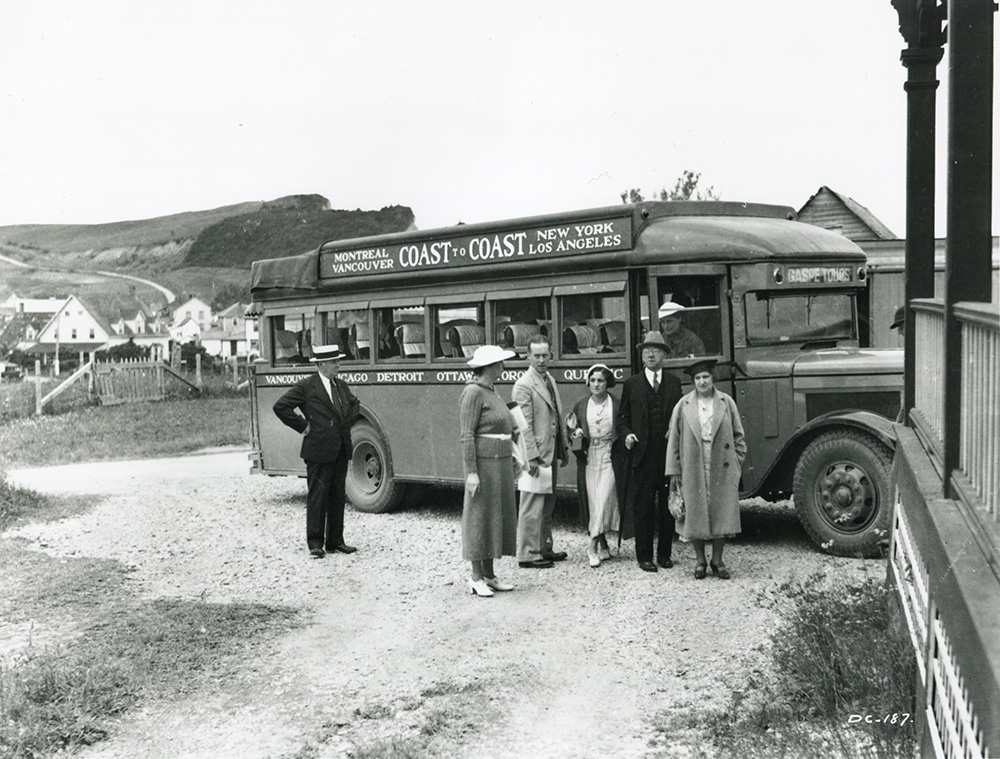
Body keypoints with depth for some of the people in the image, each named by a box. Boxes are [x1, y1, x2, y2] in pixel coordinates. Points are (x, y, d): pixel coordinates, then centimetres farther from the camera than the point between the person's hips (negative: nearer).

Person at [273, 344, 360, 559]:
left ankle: (335, 541, 18)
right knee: (317, 497, -1)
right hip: (319, 451, -6)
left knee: (338, 497, 10)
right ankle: (315, 544, 6)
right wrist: (302, 426, -10)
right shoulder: (306, 386, -8)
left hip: (341, 450, 6)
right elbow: (280, 406, -11)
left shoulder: (341, 386, 13)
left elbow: (355, 404, 30)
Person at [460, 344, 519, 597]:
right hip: (483, 462, -9)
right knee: (479, 517, -3)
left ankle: (489, 575, 19)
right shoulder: (473, 393, -13)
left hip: (500, 462, 9)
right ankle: (476, 578, 5)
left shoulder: (491, 392, 15)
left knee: (498, 516, 11)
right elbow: (467, 435, -16)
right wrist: (471, 472, -20)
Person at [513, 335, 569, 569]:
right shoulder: (523, 385, -13)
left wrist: (563, 449, 18)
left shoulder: (550, 380, 14)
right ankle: (528, 554, 5)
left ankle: (544, 548, 27)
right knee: (532, 506, -3)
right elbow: (524, 425, -17)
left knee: (547, 505, 16)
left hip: (550, 453, 9)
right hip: (535, 455, -9)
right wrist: (532, 457, -21)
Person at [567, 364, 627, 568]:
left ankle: (593, 547, -4)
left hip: (610, 458, -2)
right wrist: (573, 432, -9)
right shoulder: (580, 405, 5)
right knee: (592, 502, 4)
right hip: (588, 458, 2)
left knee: (604, 500, -9)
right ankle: (603, 545, 18)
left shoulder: (617, 405, -1)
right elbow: (571, 429, 11)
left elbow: (624, 430, 3)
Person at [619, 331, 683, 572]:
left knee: (668, 505, 7)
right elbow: (624, 416, 11)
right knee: (643, 506, 0)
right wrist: (627, 433, -7)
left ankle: (664, 553, 18)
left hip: (669, 451, 2)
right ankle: (644, 556, 7)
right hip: (643, 453, -1)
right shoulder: (631, 384, 8)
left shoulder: (674, 383, 11)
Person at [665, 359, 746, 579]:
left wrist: (736, 462, 4)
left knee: (721, 513, 3)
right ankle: (700, 560, 18)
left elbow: (738, 436, 10)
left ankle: (717, 560, 16)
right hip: (693, 470, 0)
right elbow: (674, 439, 4)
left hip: (722, 469, 0)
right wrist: (674, 471, 1)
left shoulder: (727, 403, 4)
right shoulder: (684, 405, 2)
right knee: (696, 514, 4)